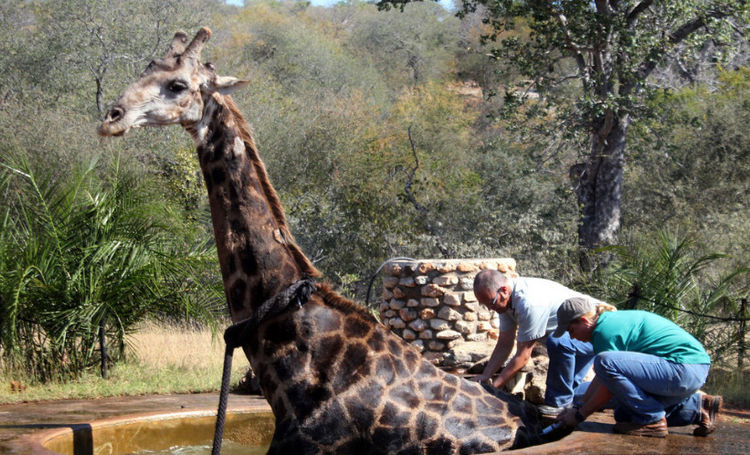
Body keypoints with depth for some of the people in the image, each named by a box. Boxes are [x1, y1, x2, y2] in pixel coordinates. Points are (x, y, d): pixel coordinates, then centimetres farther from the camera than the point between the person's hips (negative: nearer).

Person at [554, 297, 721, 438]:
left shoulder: (605, 330, -15)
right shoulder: (612, 319, 17)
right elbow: (601, 378, 24)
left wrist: (580, 414, -1)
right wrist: (579, 406, 22)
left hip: (684, 370, -11)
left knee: (604, 361, -22)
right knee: (624, 414, 21)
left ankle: (652, 420, -11)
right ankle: (697, 405, 16)